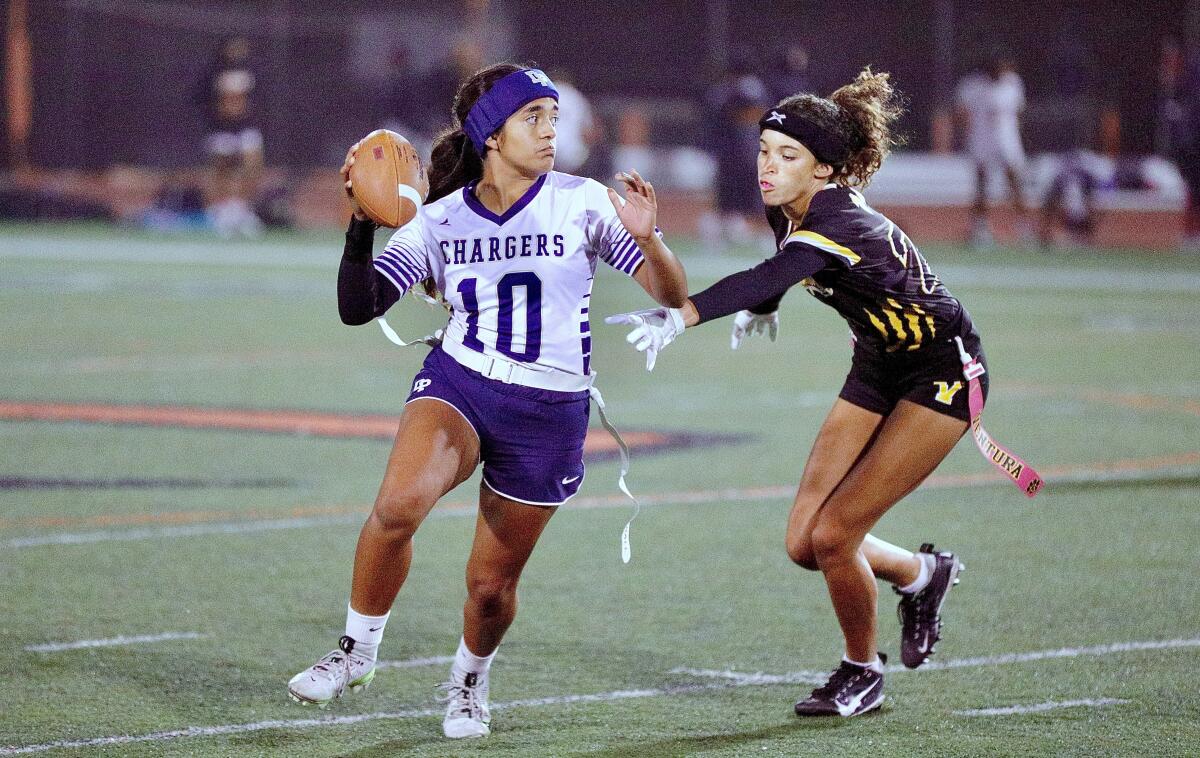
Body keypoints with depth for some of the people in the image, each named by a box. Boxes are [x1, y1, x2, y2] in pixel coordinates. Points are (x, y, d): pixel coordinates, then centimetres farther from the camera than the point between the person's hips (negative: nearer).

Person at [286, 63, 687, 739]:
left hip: (550, 413, 0)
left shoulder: (581, 203, -5)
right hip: (458, 385, 0)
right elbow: (358, 307, -5)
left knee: (491, 583, 6)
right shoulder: (440, 220, 0)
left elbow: (673, 296, -6)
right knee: (399, 505, -30)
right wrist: (362, 226, -20)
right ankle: (358, 651, -8)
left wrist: (646, 237, -26)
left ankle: (471, 678, 39)